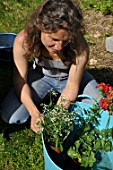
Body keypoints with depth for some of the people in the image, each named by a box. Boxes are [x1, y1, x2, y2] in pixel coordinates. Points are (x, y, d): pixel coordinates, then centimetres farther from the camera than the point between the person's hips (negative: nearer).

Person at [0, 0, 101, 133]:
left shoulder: (80, 48, -35)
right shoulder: (23, 41, -32)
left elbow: (72, 86, -24)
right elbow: (20, 80, -21)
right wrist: (35, 113, -33)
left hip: (73, 77, 1)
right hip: (41, 76, 0)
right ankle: (46, 97, 8)